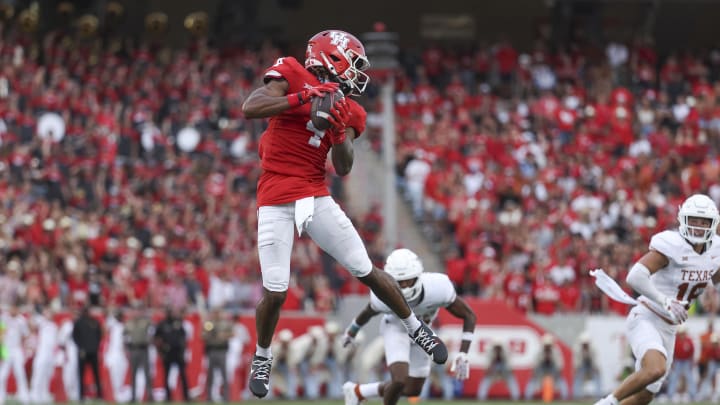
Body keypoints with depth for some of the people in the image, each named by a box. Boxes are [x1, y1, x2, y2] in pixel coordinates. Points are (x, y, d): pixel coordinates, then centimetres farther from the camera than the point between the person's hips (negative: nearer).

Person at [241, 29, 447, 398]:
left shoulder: (348, 111, 9)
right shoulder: (291, 76, -4)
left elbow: (343, 168, 2)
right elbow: (250, 108, -19)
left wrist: (339, 132, -15)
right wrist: (302, 98, -23)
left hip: (317, 198, 4)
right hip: (276, 202, -4)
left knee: (368, 273, 6)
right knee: (275, 292, -7)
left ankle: (416, 328, 26)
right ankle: (262, 357, 19)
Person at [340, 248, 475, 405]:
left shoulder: (437, 289, -38)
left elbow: (469, 316, -25)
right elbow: (368, 312, -10)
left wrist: (463, 355, -33)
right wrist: (352, 330, 11)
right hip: (396, 328, -3)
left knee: (413, 390, 11)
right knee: (399, 381, -25)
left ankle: (358, 392, 31)